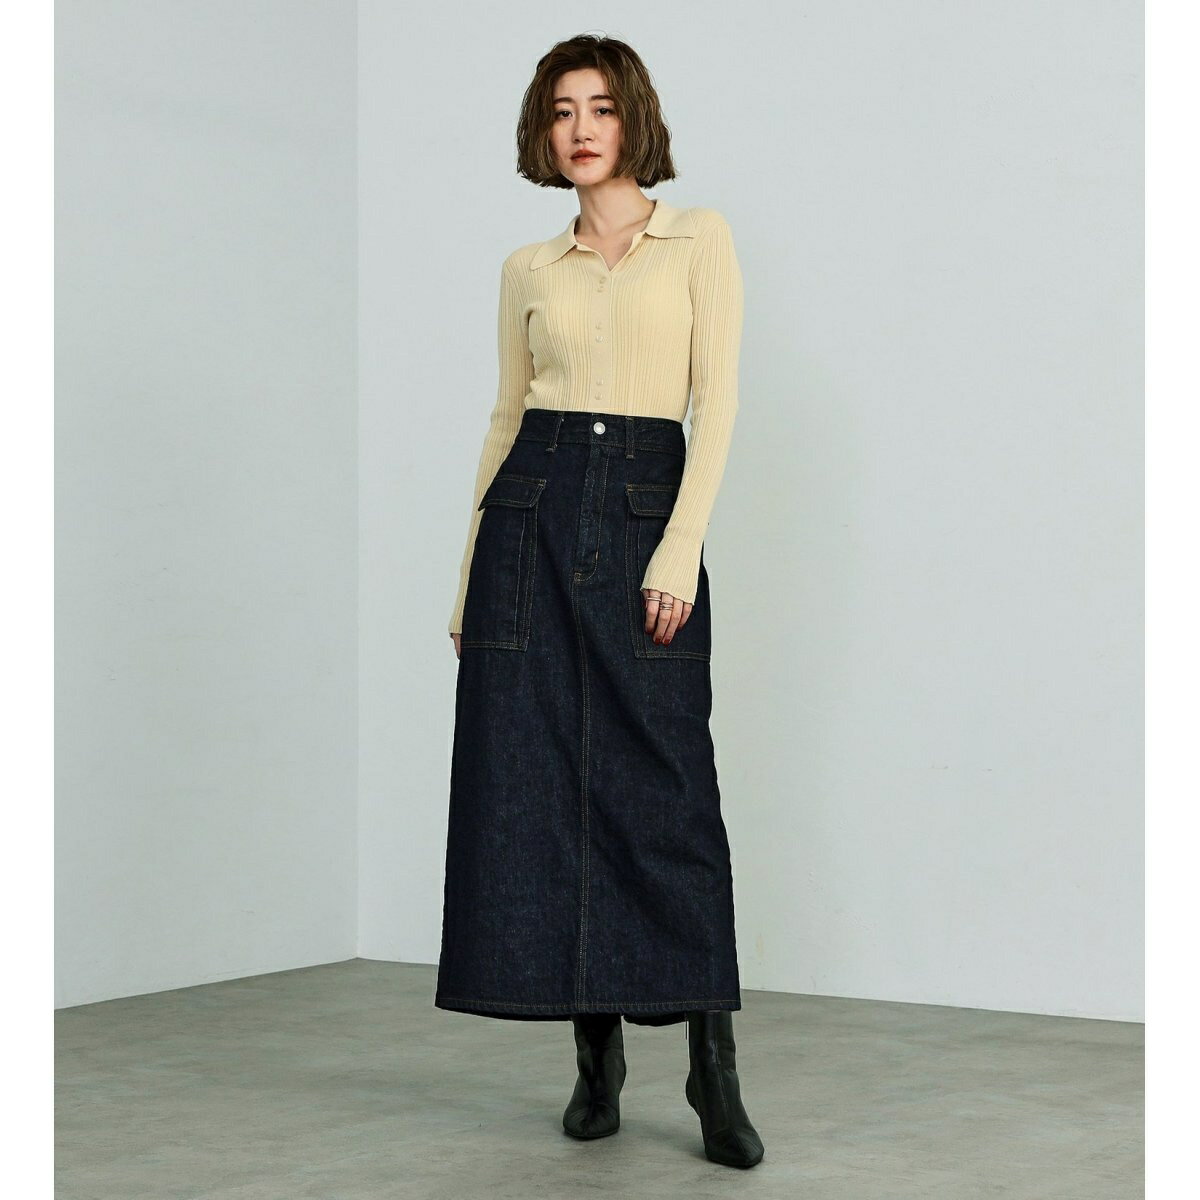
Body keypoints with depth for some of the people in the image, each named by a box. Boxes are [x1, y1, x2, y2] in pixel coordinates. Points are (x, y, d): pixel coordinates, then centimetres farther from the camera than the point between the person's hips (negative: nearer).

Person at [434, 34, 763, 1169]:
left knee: (661, 783, -7)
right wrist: (469, 574, 11)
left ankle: (713, 1069, -1)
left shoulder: (698, 239, 5)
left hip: (648, 506, -3)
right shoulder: (529, 269, 14)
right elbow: (508, 414, 15)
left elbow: (718, 398, -3)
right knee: (539, 780, -2)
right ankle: (596, 1055, 7)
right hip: (534, 512, 3)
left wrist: (680, 547, -13)